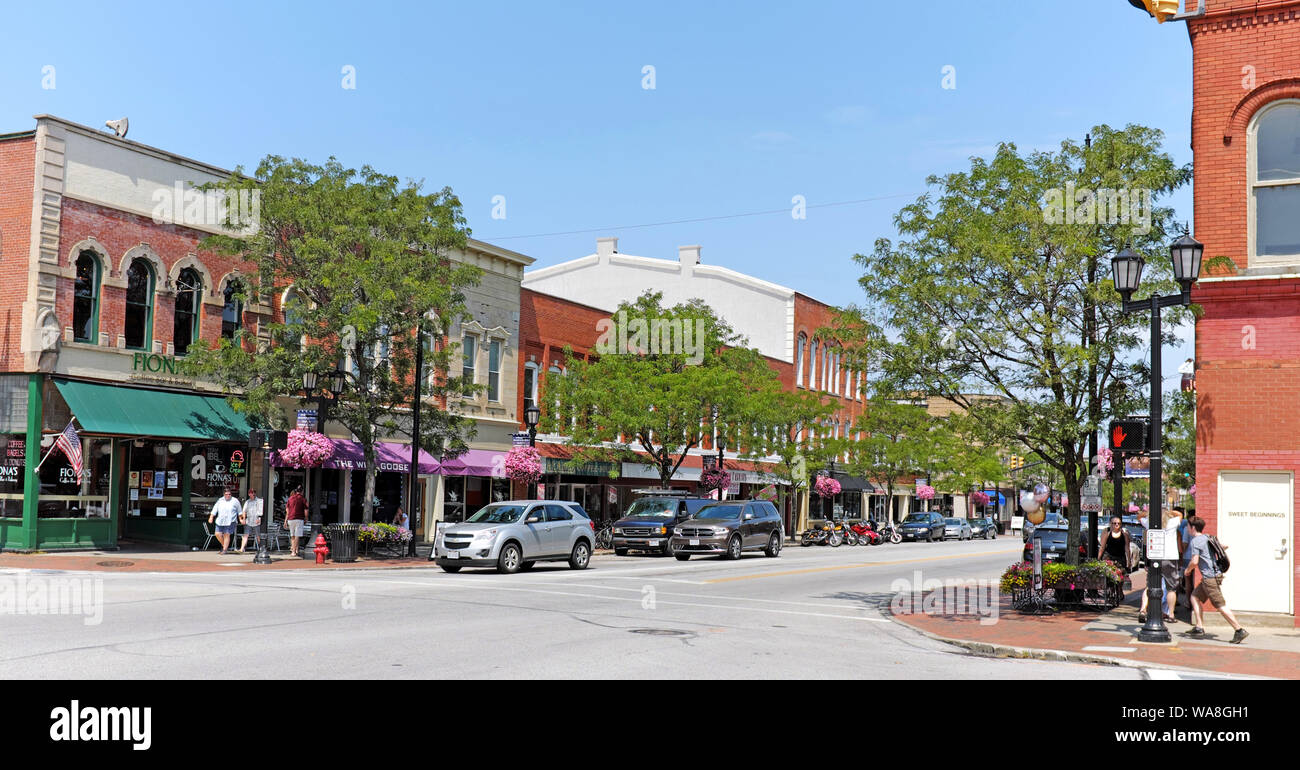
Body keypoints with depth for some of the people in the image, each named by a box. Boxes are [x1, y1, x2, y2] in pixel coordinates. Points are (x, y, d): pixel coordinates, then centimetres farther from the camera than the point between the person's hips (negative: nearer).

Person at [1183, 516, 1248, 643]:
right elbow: (1225, 546, 25)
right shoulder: (1207, 538, 14)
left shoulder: (1195, 541, -12)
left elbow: (1194, 561, -19)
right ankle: (1199, 628, 11)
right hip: (1216, 574, 10)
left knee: (1220, 605, -8)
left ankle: (1240, 630, -9)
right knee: (1195, 597, 15)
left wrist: (1188, 570, 0)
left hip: (1210, 577, -10)